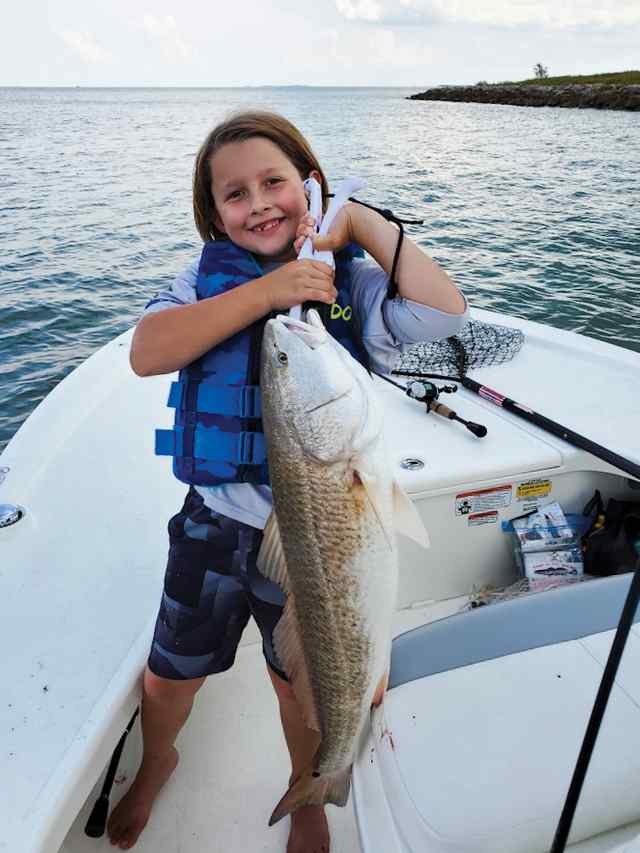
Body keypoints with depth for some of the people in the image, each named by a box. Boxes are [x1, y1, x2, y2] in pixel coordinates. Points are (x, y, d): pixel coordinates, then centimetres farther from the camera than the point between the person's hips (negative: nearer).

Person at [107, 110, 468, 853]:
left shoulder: (351, 280, -6)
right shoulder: (209, 274, -2)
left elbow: (443, 312, -23)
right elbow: (146, 353, -20)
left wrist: (361, 221, -16)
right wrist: (266, 291, -25)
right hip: (215, 520, 2)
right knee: (170, 675, 21)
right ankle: (156, 764, 59)